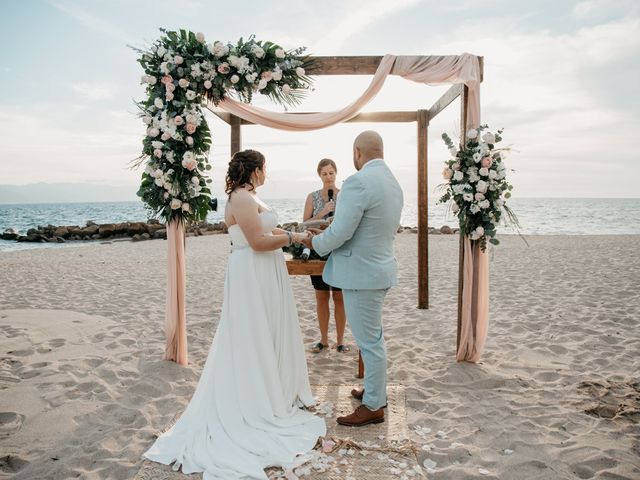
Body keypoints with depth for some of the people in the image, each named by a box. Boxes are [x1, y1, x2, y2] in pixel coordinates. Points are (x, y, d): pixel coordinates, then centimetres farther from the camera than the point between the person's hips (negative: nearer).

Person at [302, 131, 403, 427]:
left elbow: (339, 233, -22)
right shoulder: (393, 183, 9)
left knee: (369, 341, 2)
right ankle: (375, 391, 36)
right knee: (373, 337, 21)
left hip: (362, 273, -10)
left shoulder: (358, 183, -20)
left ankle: (373, 406, 16)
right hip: (380, 267, 10)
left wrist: (315, 242, -2)